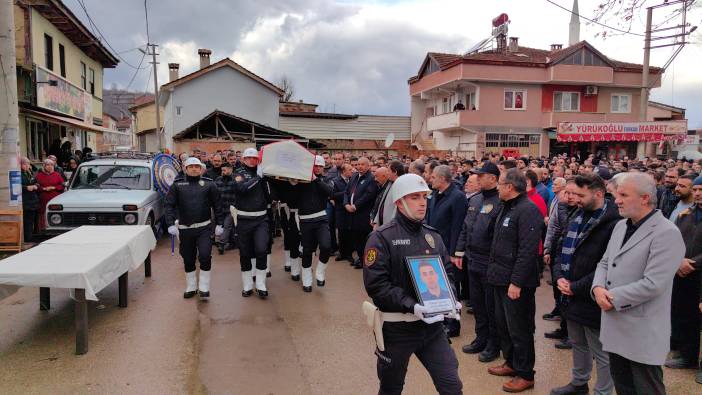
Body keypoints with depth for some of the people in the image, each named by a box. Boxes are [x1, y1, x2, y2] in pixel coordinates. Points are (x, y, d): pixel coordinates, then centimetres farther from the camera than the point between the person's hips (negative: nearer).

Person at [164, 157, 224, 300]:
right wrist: (171, 224, -10)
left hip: (204, 228, -2)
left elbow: (217, 205, 4)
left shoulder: (209, 184, 2)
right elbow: (168, 204, 0)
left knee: (205, 256, -11)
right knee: (188, 260, 12)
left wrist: (219, 224, 0)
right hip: (185, 229, 2)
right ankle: (191, 287, 29)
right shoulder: (177, 185, 3)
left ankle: (204, 288, 5)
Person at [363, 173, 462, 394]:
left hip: (432, 325, 4)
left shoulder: (433, 237, 7)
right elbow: (376, 284, -18)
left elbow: (447, 274, 14)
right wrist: (411, 306, -25)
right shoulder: (382, 237, -12)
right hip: (396, 327, -4)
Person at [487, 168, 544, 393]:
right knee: (503, 323, 20)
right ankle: (511, 362, 36)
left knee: (519, 329, 3)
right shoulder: (507, 207, 12)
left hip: (516, 282, -10)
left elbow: (528, 251, -24)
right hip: (502, 278, 10)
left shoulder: (527, 210, -19)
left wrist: (516, 282, -25)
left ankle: (525, 374, 18)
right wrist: (495, 271, 16)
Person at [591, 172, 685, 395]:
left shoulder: (666, 233, -17)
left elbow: (653, 284, -24)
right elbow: (605, 263, 13)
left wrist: (613, 298, -16)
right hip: (616, 326, 8)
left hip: (643, 333, -7)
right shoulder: (621, 226, 10)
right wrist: (598, 288, -7)